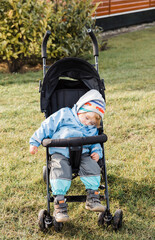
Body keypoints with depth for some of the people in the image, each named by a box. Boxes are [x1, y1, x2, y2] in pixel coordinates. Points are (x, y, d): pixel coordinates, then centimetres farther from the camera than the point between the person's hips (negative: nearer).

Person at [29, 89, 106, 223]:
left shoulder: (92, 130, 18)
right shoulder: (64, 115, 3)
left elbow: (95, 144, 26)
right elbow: (47, 126, 4)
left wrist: (97, 152, 1)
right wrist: (35, 141, 2)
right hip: (60, 152, -3)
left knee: (92, 167, -23)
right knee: (61, 172, -30)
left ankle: (92, 198, -8)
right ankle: (59, 203, -21)